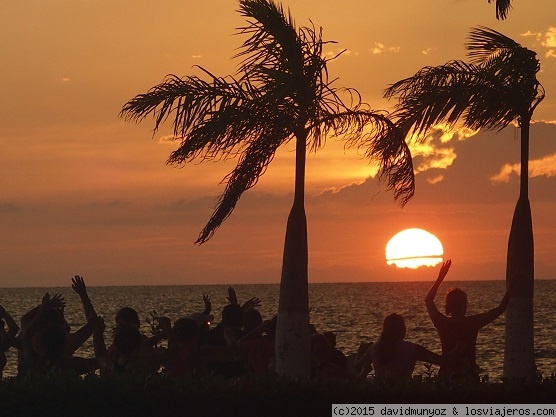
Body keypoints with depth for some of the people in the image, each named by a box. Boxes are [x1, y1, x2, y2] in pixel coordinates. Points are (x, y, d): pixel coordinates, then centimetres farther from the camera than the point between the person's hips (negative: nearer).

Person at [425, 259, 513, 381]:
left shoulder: (442, 323, -3)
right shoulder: (473, 323, -9)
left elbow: (428, 300, 15)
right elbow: (500, 308, 1)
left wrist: (440, 277, 20)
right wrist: (511, 286, 10)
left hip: (446, 374, 2)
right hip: (469, 375, -2)